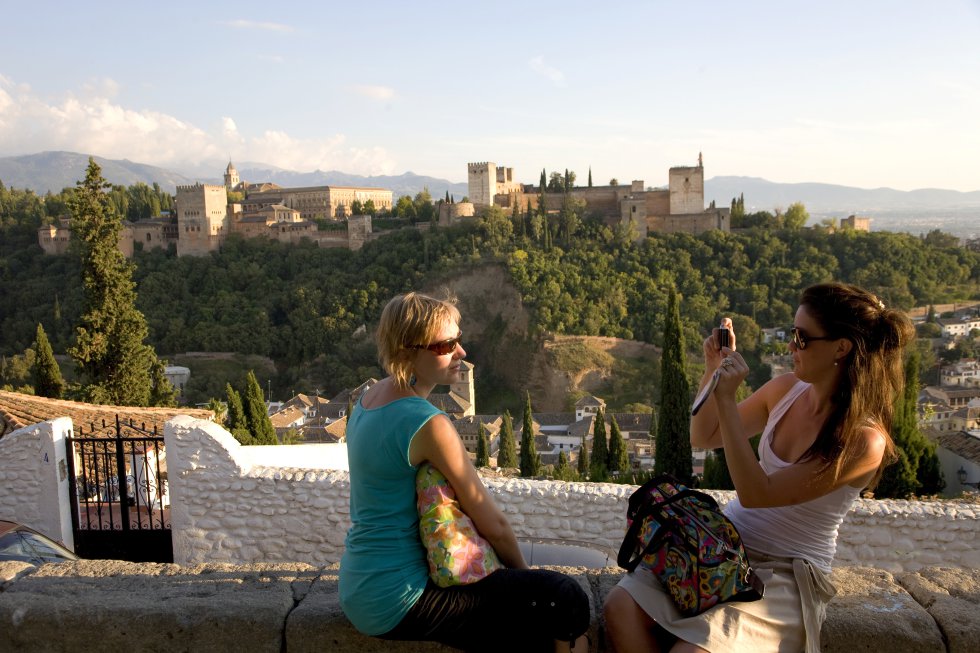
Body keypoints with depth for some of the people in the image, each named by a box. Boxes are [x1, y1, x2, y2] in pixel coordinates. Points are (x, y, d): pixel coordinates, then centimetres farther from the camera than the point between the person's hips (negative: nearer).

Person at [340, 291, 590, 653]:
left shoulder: (369, 399, 4)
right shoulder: (428, 423, -23)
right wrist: (522, 569, 6)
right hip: (396, 601, -9)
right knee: (566, 599, -9)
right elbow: (493, 524, -16)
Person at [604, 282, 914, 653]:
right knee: (621, 607, -17)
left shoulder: (864, 441, -19)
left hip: (785, 575, -5)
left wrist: (727, 399, -25)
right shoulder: (786, 389, -1)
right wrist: (713, 372, -6)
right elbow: (702, 438, 10)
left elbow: (755, 493, -22)